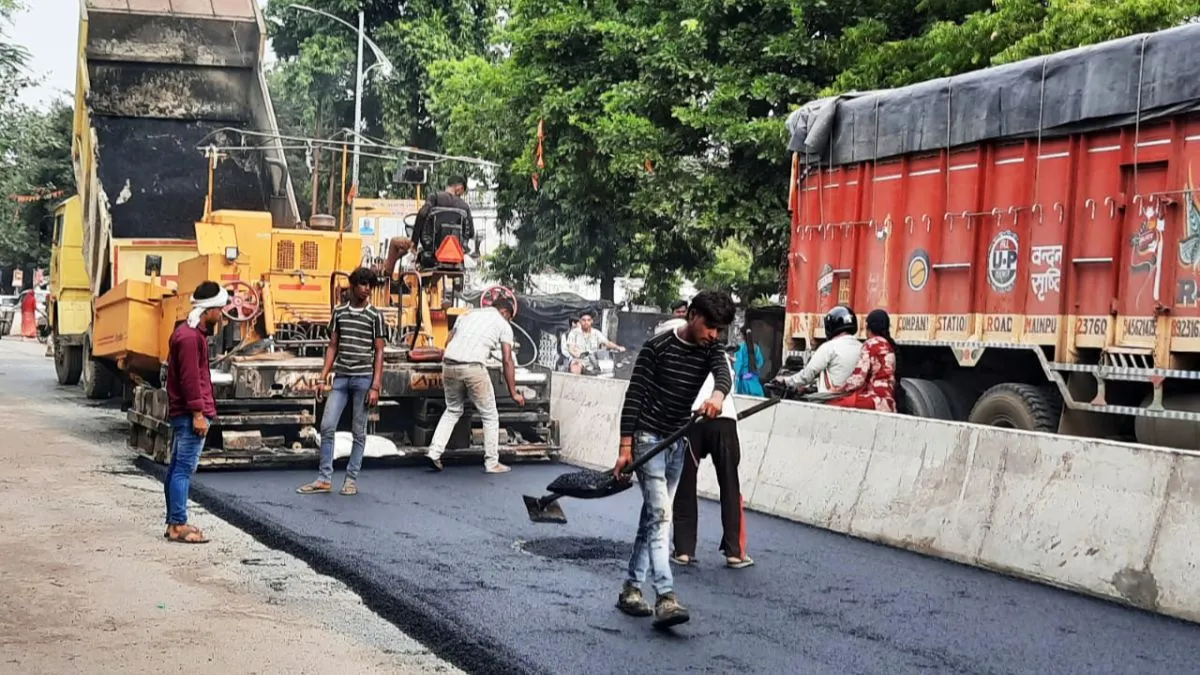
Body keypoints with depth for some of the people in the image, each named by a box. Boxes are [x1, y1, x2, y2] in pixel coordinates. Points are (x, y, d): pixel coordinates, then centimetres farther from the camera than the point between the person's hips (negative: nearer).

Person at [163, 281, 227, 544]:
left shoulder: (189, 332, 17)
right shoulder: (191, 337, -16)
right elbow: (190, 377, -20)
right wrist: (198, 413, -20)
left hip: (181, 413, 11)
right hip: (190, 414, -11)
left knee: (177, 468, 13)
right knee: (184, 469, -9)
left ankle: (173, 523, 19)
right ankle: (178, 525, -7)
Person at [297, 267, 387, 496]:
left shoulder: (375, 316, 0)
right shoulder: (339, 312, 10)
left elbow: (379, 353, -1)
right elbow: (333, 346, 13)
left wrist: (375, 386, -7)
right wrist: (324, 377, 6)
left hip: (363, 378, -3)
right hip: (340, 377, 3)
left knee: (358, 432, 3)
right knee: (327, 426, -3)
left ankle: (351, 479, 11)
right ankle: (324, 479, 4)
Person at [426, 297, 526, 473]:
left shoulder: (467, 315, 26)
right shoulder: (503, 324, 12)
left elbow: (450, 342, 19)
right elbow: (507, 361, 6)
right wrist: (513, 393, 9)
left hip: (449, 365, 5)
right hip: (473, 368, -5)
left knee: (452, 411, 25)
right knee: (490, 416, 12)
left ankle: (434, 452, 14)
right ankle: (492, 463, 16)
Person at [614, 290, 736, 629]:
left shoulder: (711, 352, 0)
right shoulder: (658, 346, -13)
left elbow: (724, 375, -22)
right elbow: (634, 395, -12)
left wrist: (718, 395, -48)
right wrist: (625, 448, -17)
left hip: (678, 443, 6)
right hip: (648, 438, -6)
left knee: (653, 515, 12)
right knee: (660, 514, -16)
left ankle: (631, 588, 21)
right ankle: (666, 597, -24)